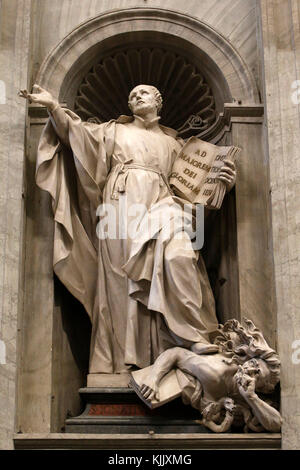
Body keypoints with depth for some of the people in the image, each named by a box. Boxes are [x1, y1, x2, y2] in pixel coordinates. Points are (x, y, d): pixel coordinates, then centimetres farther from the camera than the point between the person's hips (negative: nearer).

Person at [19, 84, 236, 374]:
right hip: (122, 205, 0)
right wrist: (53, 106, -2)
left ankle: (193, 337, -25)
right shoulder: (116, 130, 24)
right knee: (122, 280, -9)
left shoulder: (172, 141, 27)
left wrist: (222, 181, 6)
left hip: (159, 206, 1)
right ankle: (126, 358, -10)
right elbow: (77, 133, 12)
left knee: (177, 256, -27)